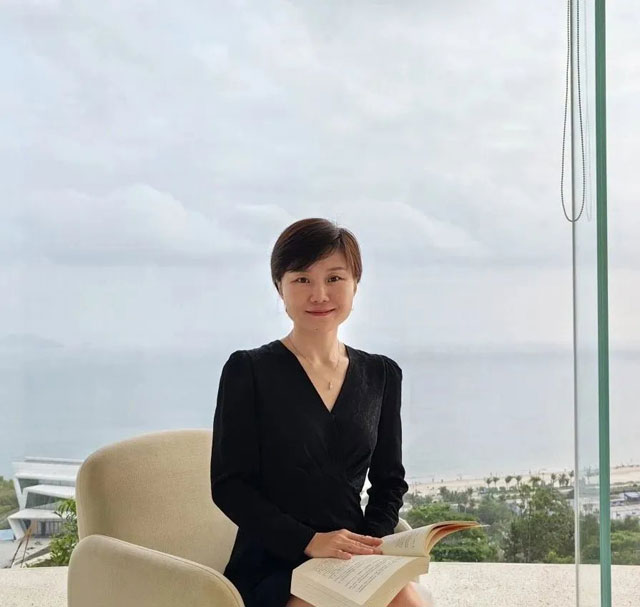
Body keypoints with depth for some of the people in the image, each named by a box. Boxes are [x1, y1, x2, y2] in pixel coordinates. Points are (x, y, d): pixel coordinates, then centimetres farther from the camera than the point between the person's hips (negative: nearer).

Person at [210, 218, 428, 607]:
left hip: (356, 560, 5)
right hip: (273, 564, -5)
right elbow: (229, 486, -7)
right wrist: (309, 541, -18)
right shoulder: (248, 370, -3)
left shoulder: (381, 375, 11)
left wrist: (372, 539, -4)